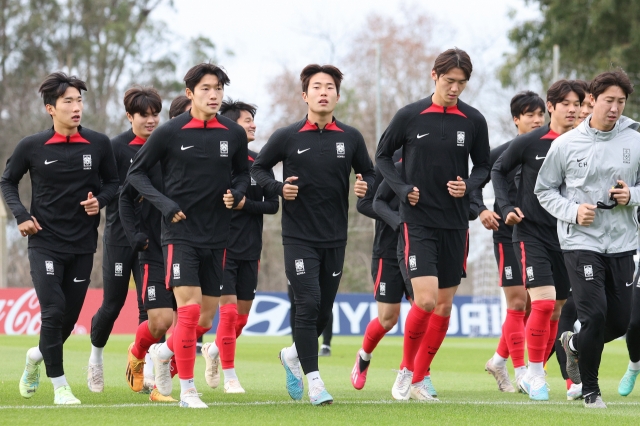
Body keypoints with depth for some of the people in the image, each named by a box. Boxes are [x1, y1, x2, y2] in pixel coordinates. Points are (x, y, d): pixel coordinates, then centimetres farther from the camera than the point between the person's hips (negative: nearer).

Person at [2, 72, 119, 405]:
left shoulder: (99, 144, -1)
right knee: (53, 311, -13)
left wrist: (100, 200, -9)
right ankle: (59, 385, -3)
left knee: (70, 315, 8)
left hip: (83, 244, 3)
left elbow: (112, 182, 12)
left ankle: (37, 356, 37)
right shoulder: (31, 147, -5)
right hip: (45, 243, -3)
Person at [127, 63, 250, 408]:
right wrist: (164, 203, -12)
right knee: (189, 309, -14)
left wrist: (236, 193, -3)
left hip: (216, 236, 4)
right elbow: (136, 172, 1)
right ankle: (187, 390, -5)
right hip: (180, 233, -4)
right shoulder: (170, 133, -7)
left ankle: (164, 352, 37)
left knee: (206, 317, 8)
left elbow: (242, 172, 19)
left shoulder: (234, 134, 3)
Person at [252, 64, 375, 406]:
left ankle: (293, 355, 37)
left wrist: (365, 187, -8)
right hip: (299, 237, -3)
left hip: (335, 239, 3)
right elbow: (257, 169, 7)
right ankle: (313, 380, -7)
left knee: (324, 312, 9)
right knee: (308, 304, -14)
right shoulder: (287, 137, -3)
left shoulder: (350, 138, 4)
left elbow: (368, 172, 15)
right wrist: (279, 188, -11)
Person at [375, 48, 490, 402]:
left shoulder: (474, 121, 2)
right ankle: (406, 369, 6)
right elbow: (382, 154, 8)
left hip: (455, 224, 3)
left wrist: (468, 185, -9)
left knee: (444, 304, 5)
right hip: (417, 221, -3)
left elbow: (483, 166, 12)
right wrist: (402, 188, -7)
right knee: (425, 299, -16)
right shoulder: (409, 116, -4)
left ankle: (419, 379, 17)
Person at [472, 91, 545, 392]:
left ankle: (499, 361, 23)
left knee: (531, 305, 6)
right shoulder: (502, 153, -4)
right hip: (508, 235, -4)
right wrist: (482, 210, -15)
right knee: (517, 303, -6)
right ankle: (521, 373, -2)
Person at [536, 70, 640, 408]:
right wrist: (573, 211, -10)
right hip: (581, 243, -3)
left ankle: (575, 344, 37)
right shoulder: (566, 145, -2)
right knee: (595, 315, -13)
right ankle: (590, 390, 6)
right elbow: (544, 190, 7)